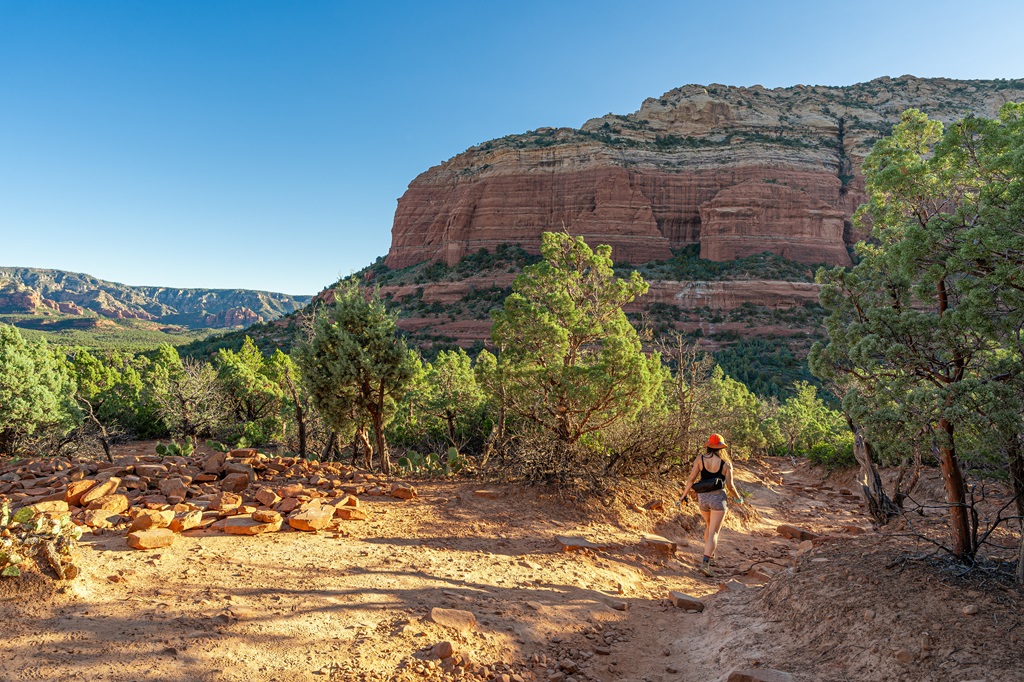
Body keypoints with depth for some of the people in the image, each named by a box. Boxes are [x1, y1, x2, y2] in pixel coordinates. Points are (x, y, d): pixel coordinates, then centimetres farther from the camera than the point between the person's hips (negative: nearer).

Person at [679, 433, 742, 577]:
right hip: (718, 498, -3)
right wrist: (738, 498, 17)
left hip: (703, 497, 3)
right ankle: (705, 563, -17)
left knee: (709, 525, 29)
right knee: (713, 532, -4)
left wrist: (684, 495, 4)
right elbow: (730, 486, -2)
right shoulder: (726, 464, -4)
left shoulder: (700, 459, -1)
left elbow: (692, 479, -5)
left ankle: (709, 553, 41)